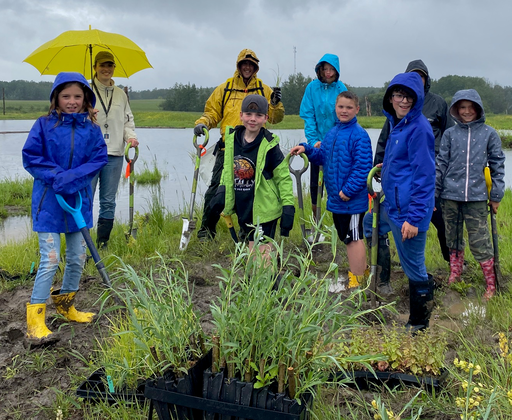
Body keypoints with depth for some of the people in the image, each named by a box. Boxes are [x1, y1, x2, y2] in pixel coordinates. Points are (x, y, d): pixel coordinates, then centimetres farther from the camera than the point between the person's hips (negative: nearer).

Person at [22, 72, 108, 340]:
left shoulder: (91, 128, 2)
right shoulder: (44, 125, -4)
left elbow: (99, 159, -4)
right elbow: (30, 157, -6)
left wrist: (72, 177, -18)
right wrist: (57, 176, -18)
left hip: (79, 199, 4)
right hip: (48, 200, -4)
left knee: (77, 258, 12)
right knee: (50, 259, -7)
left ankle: (65, 305, 34)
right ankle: (35, 318, 4)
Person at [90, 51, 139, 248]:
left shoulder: (121, 95, 17)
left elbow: (128, 121, 20)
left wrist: (130, 136, 1)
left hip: (114, 155, 4)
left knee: (108, 202, 7)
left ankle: (103, 243, 16)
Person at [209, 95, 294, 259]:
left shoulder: (269, 146, -13)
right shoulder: (231, 139, 1)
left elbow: (283, 177, -8)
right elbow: (228, 168, 16)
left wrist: (288, 207, -12)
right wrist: (222, 191, 4)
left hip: (264, 210, -5)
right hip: (242, 208, 6)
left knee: (263, 253, -3)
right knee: (252, 253, 16)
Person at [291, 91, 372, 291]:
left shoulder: (359, 135, -15)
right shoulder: (332, 132, 11)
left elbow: (362, 167, -20)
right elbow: (322, 156, 15)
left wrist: (349, 190, -22)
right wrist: (307, 149, -1)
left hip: (352, 199, -8)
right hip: (336, 198, 8)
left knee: (353, 238, 1)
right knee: (348, 238, 18)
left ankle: (355, 282, 12)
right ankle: (362, 270, 33)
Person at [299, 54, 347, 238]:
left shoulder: (341, 89, -4)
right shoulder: (312, 87, -2)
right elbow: (308, 115, -5)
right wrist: (314, 140, -14)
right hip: (317, 142, 1)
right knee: (315, 182, 7)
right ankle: (316, 222, 19)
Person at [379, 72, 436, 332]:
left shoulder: (419, 127, -15)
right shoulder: (396, 124, 12)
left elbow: (424, 176, -18)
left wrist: (414, 217, -20)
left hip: (409, 210, -9)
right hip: (393, 207, 9)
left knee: (414, 267, 3)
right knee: (410, 266, 19)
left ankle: (419, 323, 20)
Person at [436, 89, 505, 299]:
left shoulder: (489, 133, 3)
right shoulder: (450, 134, 6)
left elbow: (497, 165, 6)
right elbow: (441, 164, 8)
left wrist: (496, 195, 3)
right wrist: (433, 191, 6)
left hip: (477, 197, -2)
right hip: (450, 196, 2)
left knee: (480, 242, -2)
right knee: (453, 240, 12)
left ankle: (491, 285, 10)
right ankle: (454, 278, 27)